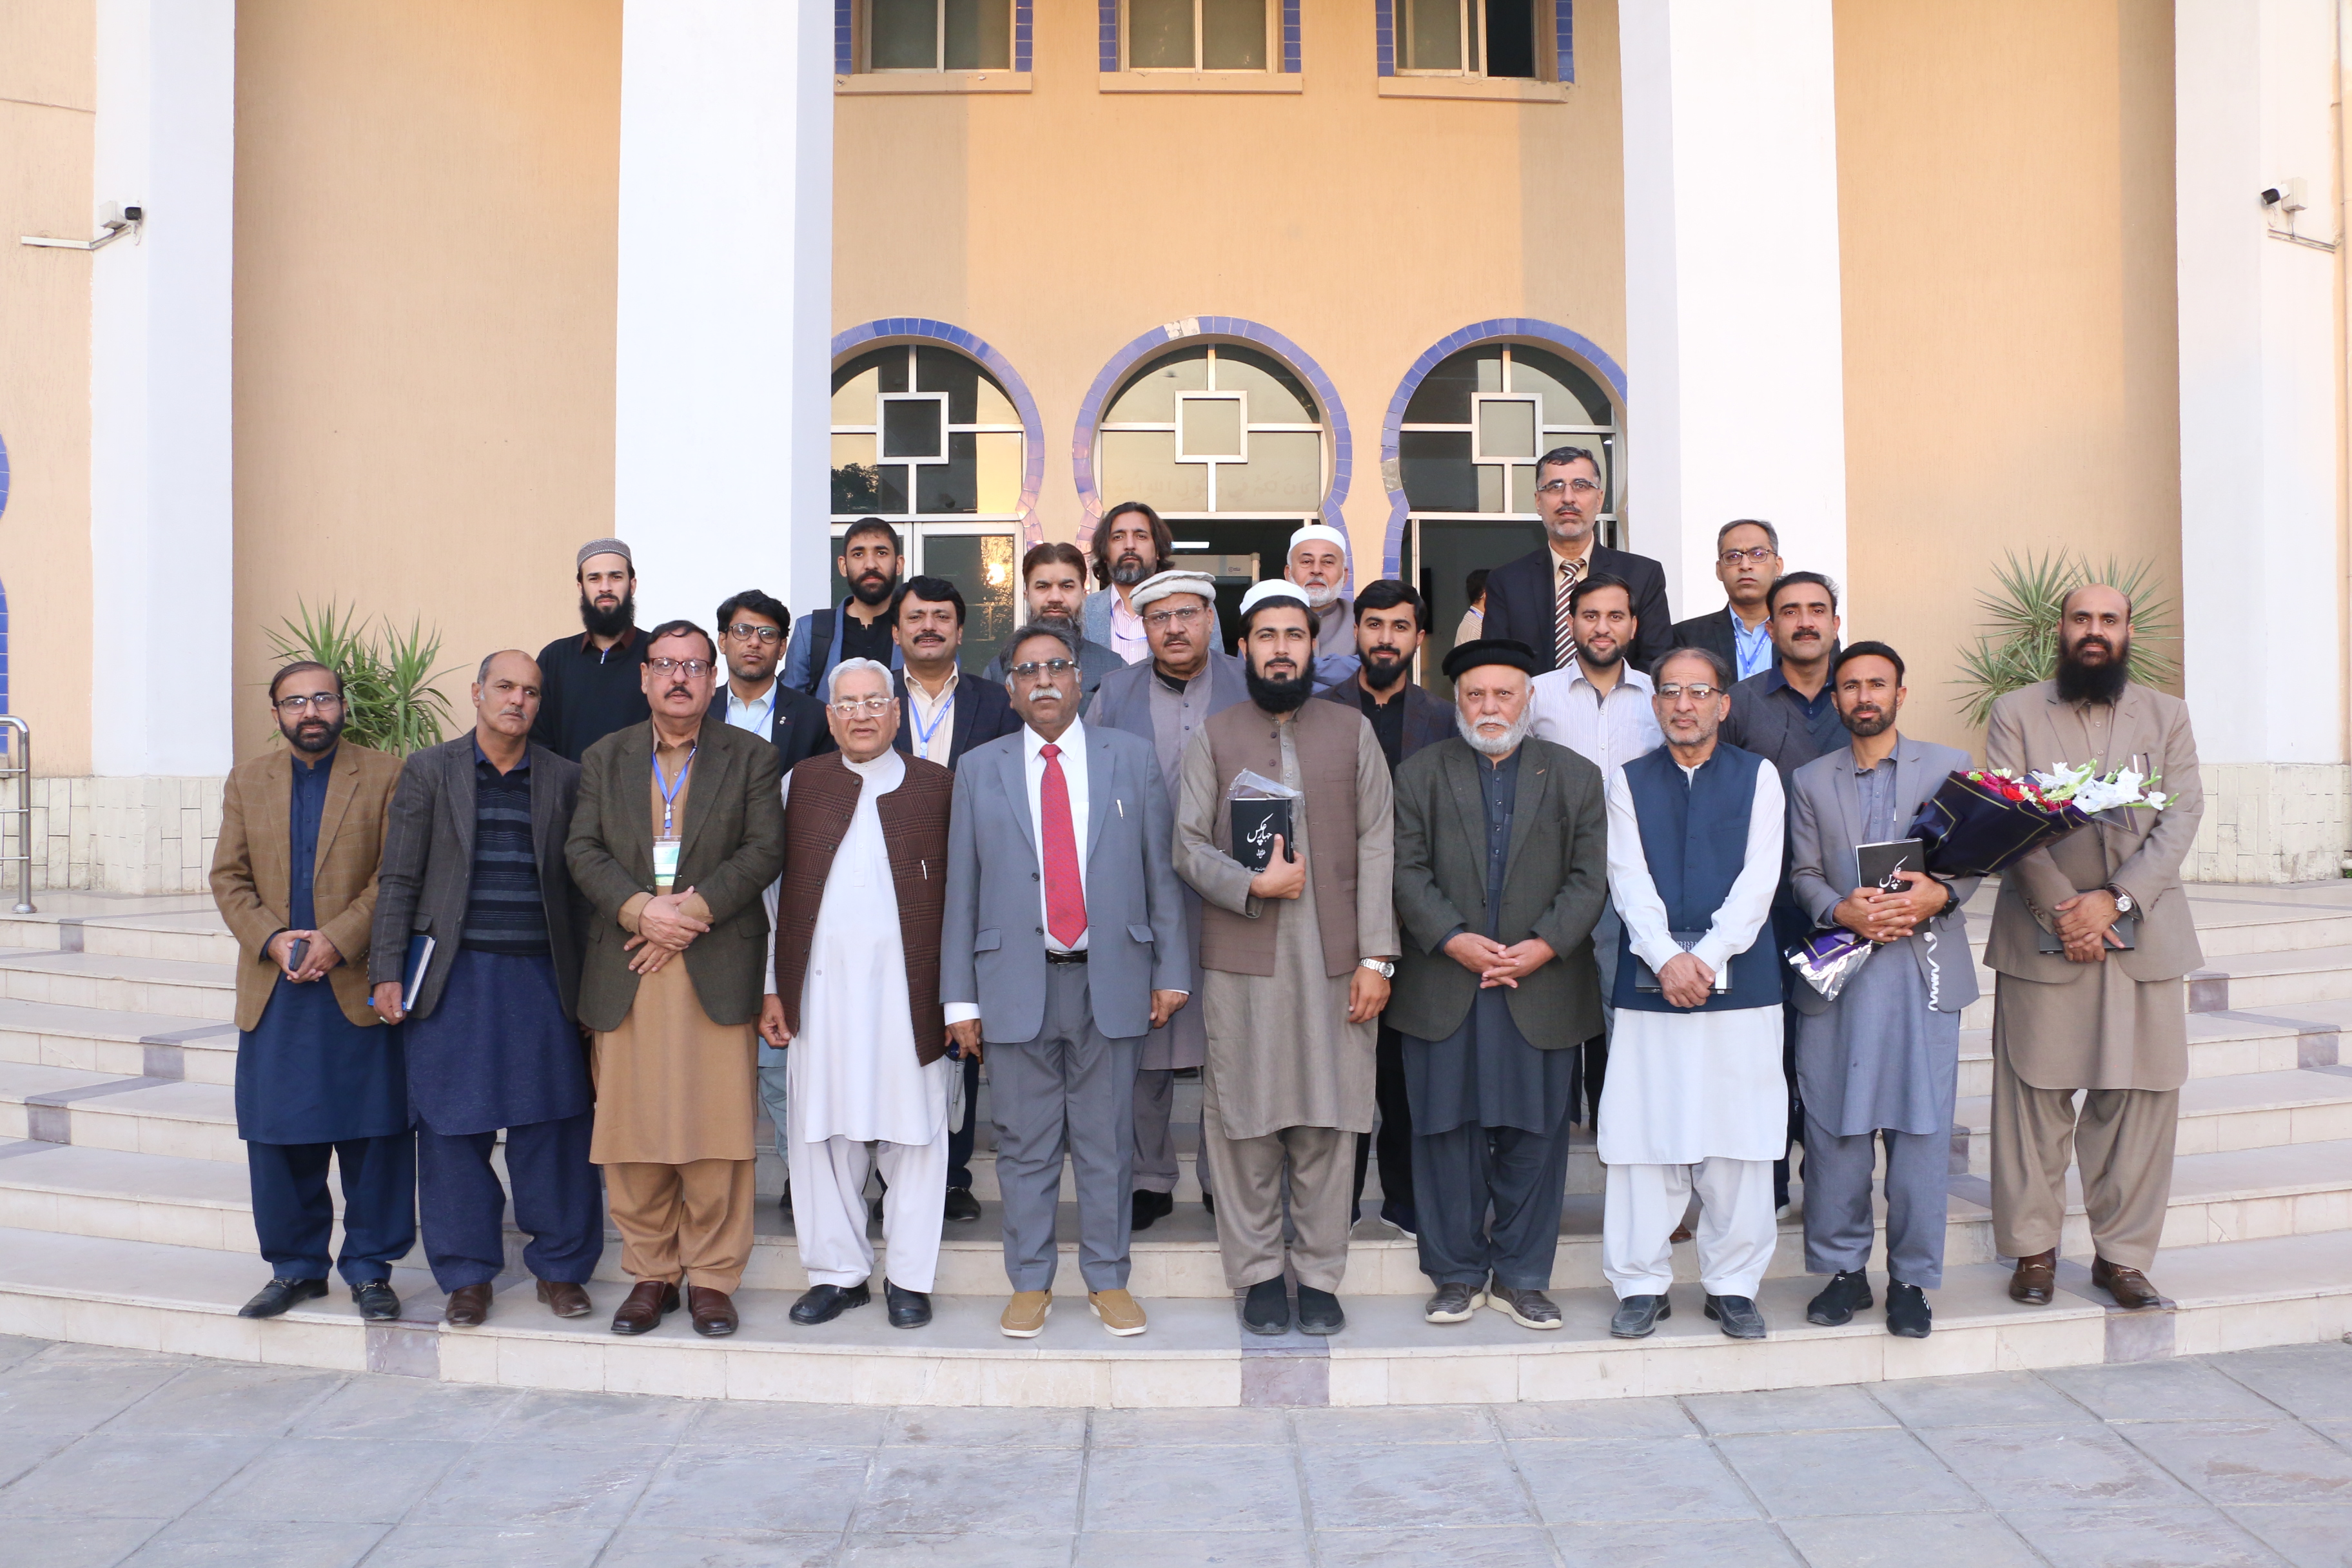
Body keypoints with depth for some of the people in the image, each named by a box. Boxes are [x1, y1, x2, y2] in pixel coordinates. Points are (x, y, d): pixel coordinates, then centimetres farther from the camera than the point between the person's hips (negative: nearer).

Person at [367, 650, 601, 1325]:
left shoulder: (564, 778, 8)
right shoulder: (428, 770, 6)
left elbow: (577, 881, 7)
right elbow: (398, 880, 4)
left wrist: (588, 980, 2)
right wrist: (387, 972, -3)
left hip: (540, 976, 1)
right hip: (454, 977, 0)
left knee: (552, 1126, 2)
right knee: (453, 1128, 4)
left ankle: (560, 1268, 16)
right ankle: (467, 1275, 17)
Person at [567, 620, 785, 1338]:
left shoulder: (750, 757, 9)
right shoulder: (604, 759, 15)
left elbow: (765, 850, -2)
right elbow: (583, 850, 5)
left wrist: (694, 910, -12)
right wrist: (639, 908, -12)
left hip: (717, 966, -2)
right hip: (625, 973, 2)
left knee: (716, 1127, -2)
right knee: (631, 1130, 3)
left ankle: (711, 1278, 9)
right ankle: (651, 1273, 16)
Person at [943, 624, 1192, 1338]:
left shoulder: (1132, 758, 7)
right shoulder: (980, 769, 7)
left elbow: (1160, 870, 6)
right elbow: (962, 890, 5)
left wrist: (1170, 971, 1)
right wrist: (961, 997, 1)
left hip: (1109, 978, 0)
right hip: (1017, 981, 0)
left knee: (1107, 1141, 7)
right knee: (1025, 1145, 7)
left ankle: (1107, 1280, 20)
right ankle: (1030, 1284, 20)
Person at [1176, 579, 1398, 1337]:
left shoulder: (1353, 733, 10)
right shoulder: (1212, 739, 9)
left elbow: (1376, 846, 4)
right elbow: (1188, 844, 3)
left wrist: (1377, 957, -3)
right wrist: (1253, 884, -14)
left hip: (1336, 961, 1)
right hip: (1241, 961, 0)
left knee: (1329, 1119, 3)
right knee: (1246, 1119, 2)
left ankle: (1319, 1275, 15)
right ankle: (1259, 1273, 15)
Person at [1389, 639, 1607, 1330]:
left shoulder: (1576, 777, 9)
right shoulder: (1419, 775, 8)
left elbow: (1588, 878, 2)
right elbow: (1408, 870, -1)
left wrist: (1544, 945, -12)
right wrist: (1454, 940, -14)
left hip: (1542, 989, 0)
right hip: (1442, 991, 0)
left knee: (1534, 1136, 5)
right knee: (1447, 1130, 4)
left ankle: (1521, 1277, 18)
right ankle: (1458, 1274, 17)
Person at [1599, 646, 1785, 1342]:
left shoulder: (1759, 778, 8)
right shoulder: (1628, 782, 10)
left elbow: (1758, 881, -2)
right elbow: (1629, 881, 0)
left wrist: (1707, 957, -13)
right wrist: (1667, 958, -14)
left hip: (1740, 982, 0)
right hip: (1649, 982, 0)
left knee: (1739, 1138, 2)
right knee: (1644, 1135, 1)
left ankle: (1733, 1285, 14)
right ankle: (1641, 1284, 11)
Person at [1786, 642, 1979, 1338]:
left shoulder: (1949, 766, 11)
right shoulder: (1809, 781, 14)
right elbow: (1804, 873, 8)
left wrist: (1939, 894, -14)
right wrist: (1842, 911, -11)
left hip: (1926, 968, -1)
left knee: (1921, 1127, -2)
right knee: (1835, 1126, 1)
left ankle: (1911, 1280, 8)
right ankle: (1844, 1270, 13)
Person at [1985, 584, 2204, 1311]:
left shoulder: (2167, 715, 13)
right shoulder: (2016, 712, 6)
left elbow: (2181, 817, 2)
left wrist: (2114, 899, -11)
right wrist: (2062, 910, -13)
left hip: (2144, 934, 2)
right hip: (2040, 935, -2)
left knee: (2142, 1098, 2)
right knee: (2035, 1095, 0)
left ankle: (2123, 1253, 13)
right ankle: (2034, 1251, 12)